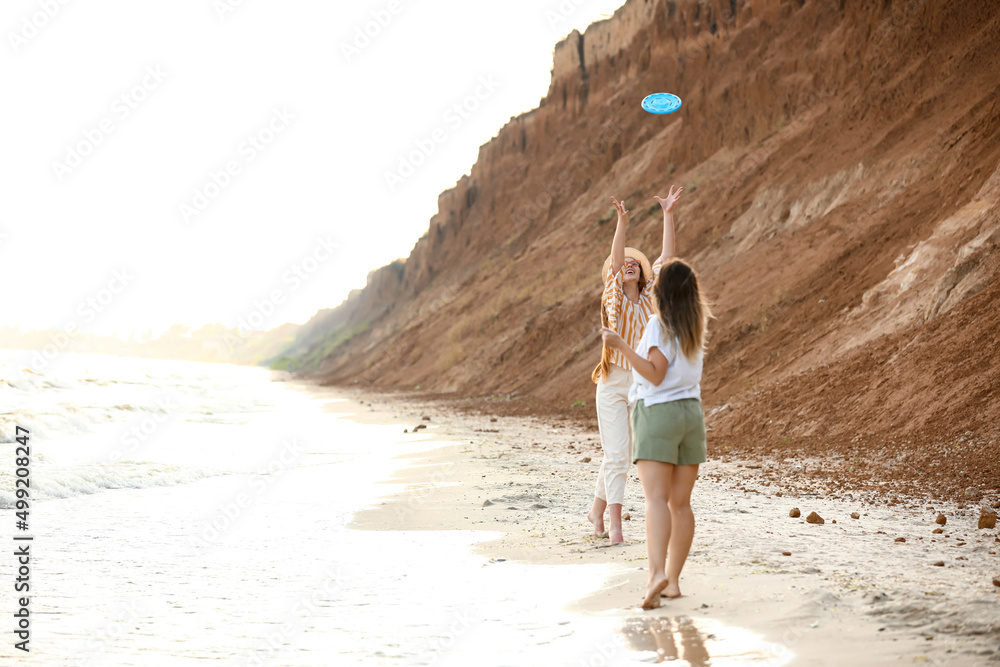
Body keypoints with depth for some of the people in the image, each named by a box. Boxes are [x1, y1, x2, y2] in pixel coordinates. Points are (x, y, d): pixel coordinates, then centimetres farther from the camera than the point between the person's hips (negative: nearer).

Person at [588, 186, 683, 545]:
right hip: (613, 384, -4)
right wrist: (622, 222, -31)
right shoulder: (614, 297, -3)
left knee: (618, 454, 12)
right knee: (616, 455, -8)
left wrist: (668, 215, -8)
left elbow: (665, 258, -2)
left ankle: (597, 509, 28)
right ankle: (615, 523, -5)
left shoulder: (649, 298, 6)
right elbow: (614, 261, -18)